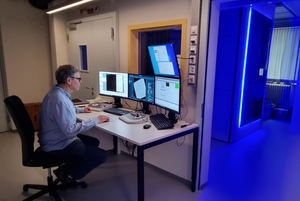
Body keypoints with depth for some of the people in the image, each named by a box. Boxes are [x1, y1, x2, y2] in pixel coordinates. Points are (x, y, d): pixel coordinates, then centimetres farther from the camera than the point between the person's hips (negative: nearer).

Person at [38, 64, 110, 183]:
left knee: (94, 142, 21)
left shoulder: (56, 93, 4)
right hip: (58, 145, -11)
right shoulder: (59, 100, -30)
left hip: (56, 139, 11)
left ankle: (67, 169, 22)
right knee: (102, 155, -10)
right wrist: (95, 120, -23)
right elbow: (70, 129, -31)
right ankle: (68, 175, 9)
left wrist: (81, 110, 31)